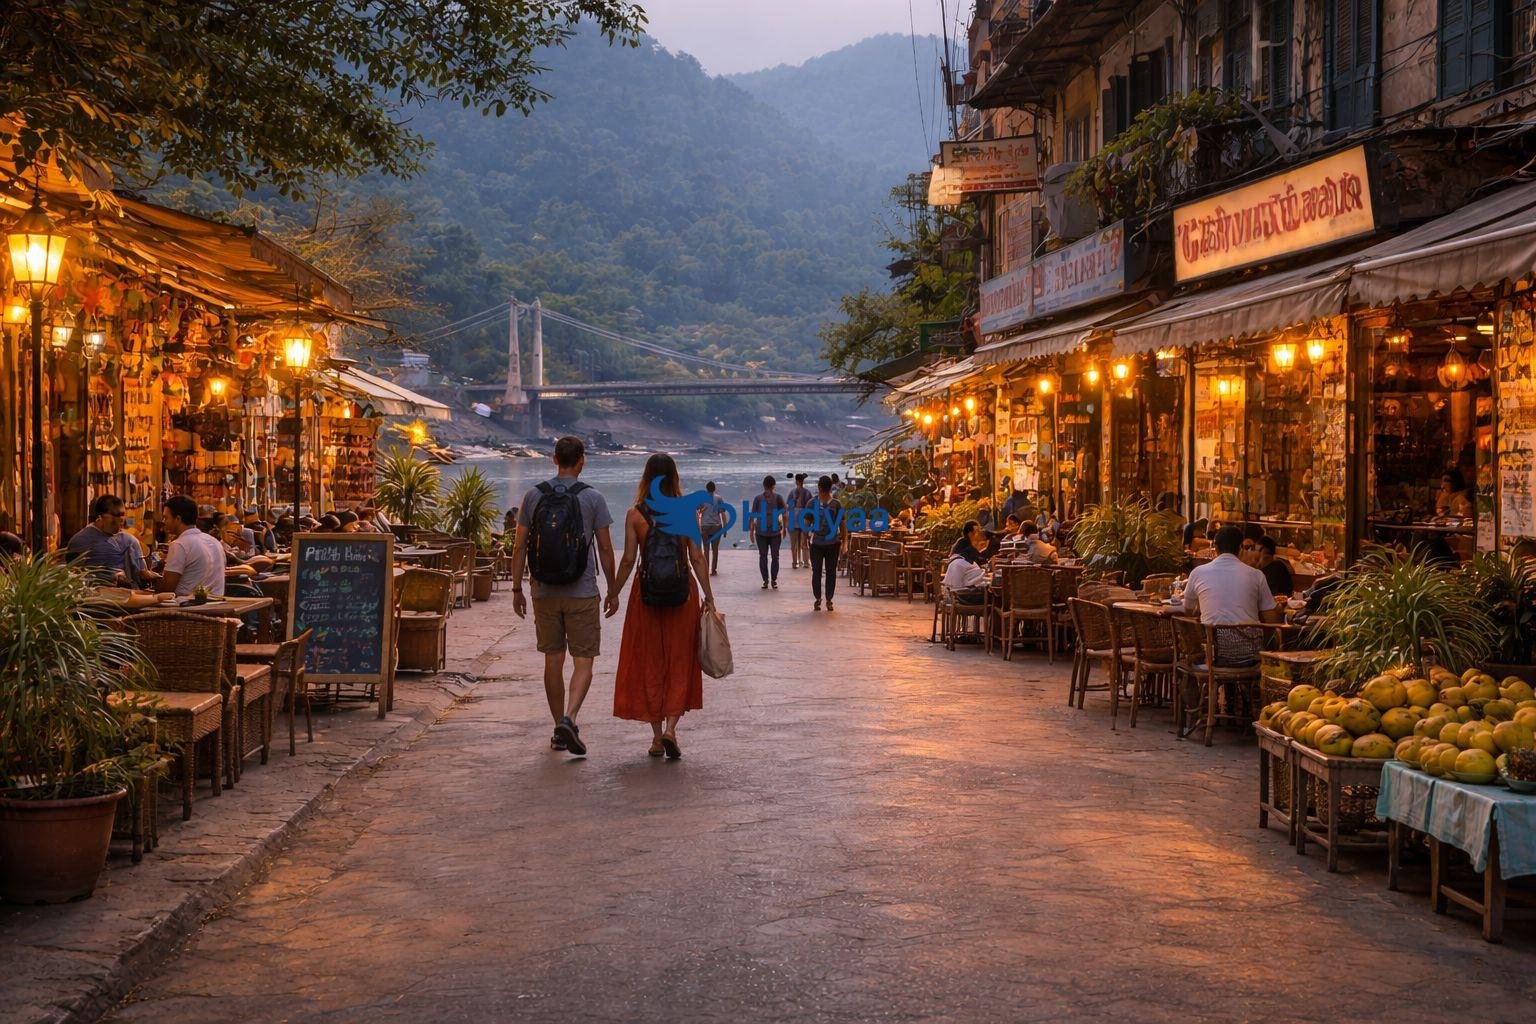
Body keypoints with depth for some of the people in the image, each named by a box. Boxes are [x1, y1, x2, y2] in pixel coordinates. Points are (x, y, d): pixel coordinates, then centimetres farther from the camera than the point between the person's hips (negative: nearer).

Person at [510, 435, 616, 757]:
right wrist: (612, 589, 8)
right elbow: (605, 549, -3)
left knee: (553, 661, 11)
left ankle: (559, 729, 17)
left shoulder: (534, 496, 2)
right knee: (583, 661, 1)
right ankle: (569, 719, -19)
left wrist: (517, 589, 9)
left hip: (544, 594, 3)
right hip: (582, 594, -3)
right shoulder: (592, 498, -4)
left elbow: (519, 547, 2)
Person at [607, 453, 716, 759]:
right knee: (680, 662, 9)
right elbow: (697, 558, -4)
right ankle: (670, 727, -5)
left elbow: (628, 560, -4)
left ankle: (657, 734, 11)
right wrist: (708, 596, 2)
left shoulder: (635, 514, -5)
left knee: (649, 664, 9)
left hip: (646, 593, 0)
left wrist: (613, 594, 7)